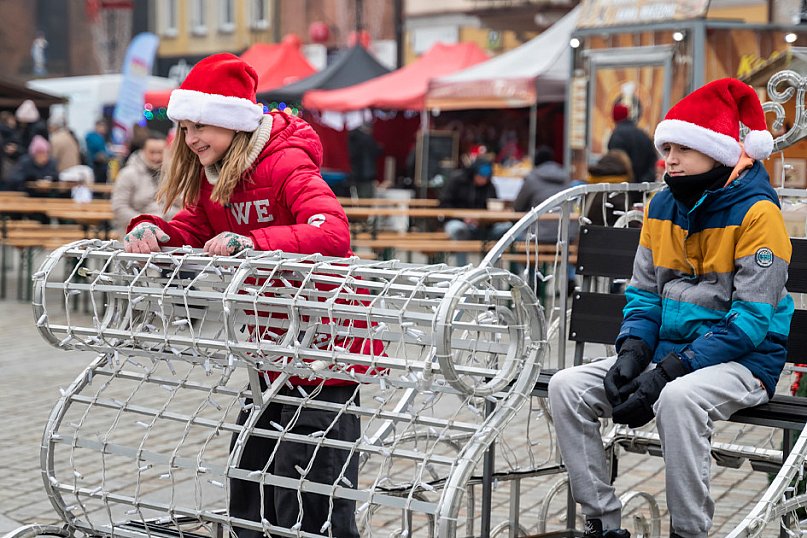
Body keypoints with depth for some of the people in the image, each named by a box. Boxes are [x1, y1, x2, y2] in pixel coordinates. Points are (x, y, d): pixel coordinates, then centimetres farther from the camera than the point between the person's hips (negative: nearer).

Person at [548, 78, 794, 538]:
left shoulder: (756, 210, -12)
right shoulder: (662, 207, 9)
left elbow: (750, 319, -17)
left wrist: (668, 371, -24)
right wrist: (632, 353, -9)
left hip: (743, 361, -7)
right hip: (667, 354, 7)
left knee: (678, 397, -39)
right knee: (567, 387, -12)